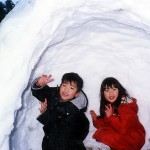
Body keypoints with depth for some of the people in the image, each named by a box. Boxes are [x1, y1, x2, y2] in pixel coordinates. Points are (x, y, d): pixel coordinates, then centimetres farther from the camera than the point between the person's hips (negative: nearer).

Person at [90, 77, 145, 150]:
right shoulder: (108, 105, 3)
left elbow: (124, 129, -26)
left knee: (105, 136, -22)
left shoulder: (126, 104, -21)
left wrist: (110, 116, -26)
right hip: (119, 134, 7)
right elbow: (106, 125, 7)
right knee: (100, 132, -12)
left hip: (132, 137, -7)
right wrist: (96, 120, -8)